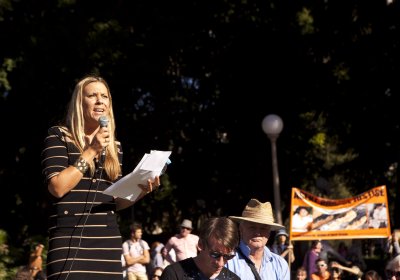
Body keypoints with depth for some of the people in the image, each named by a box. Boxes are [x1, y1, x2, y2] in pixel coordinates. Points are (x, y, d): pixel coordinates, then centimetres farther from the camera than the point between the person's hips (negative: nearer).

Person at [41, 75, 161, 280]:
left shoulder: (114, 147, 16)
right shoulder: (58, 136, 1)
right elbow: (58, 188, -11)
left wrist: (139, 191, -1)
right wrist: (91, 151, -10)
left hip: (108, 242, 5)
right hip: (70, 241, -5)